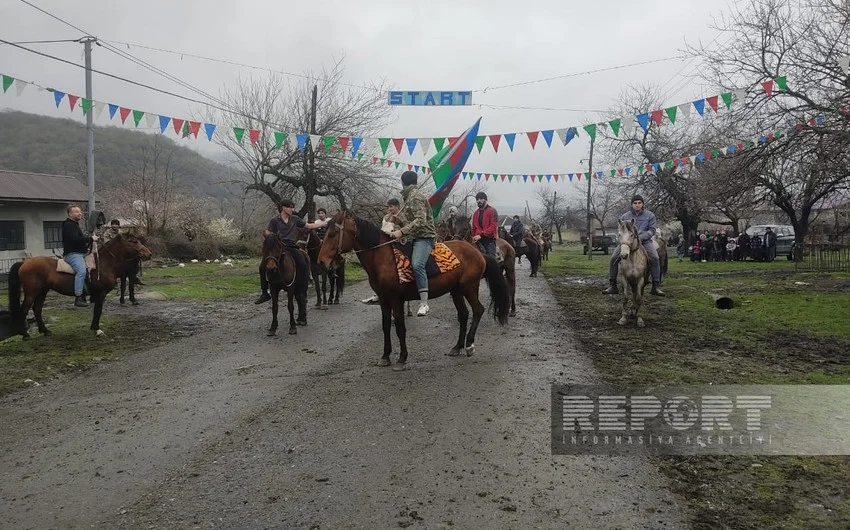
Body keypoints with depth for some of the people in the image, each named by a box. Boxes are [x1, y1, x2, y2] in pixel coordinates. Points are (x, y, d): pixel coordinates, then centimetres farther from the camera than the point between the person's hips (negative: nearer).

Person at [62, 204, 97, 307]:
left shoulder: (75, 224, 23)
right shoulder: (68, 225, -10)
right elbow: (76, 240, -22)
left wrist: (90, 237, 13)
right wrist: (91, 238, -14)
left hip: (81, 253, 11)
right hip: (72, 254, -11)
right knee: (81, 271, -29)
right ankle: (78, 298, -33)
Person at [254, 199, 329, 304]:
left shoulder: (295, 219, 15)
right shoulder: (275, 221, 7)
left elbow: (309, 226, 20)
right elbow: (268, 234, 4)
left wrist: (324, 223, 17)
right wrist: (265, 234, -20)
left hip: (291, 247, 1)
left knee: (303, 265, -23)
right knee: (263, 266, -14)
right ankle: (265, 293, -1)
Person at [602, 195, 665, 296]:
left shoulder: (650, 215, 3)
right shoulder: (625, 216, 7)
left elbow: (652, 230, -3)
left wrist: (640, 237, -20)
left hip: (644, 240, -1)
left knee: (655, 258, -24)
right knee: (613, 258, -17)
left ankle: (656, 287, -14)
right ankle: (612, 286, -7)